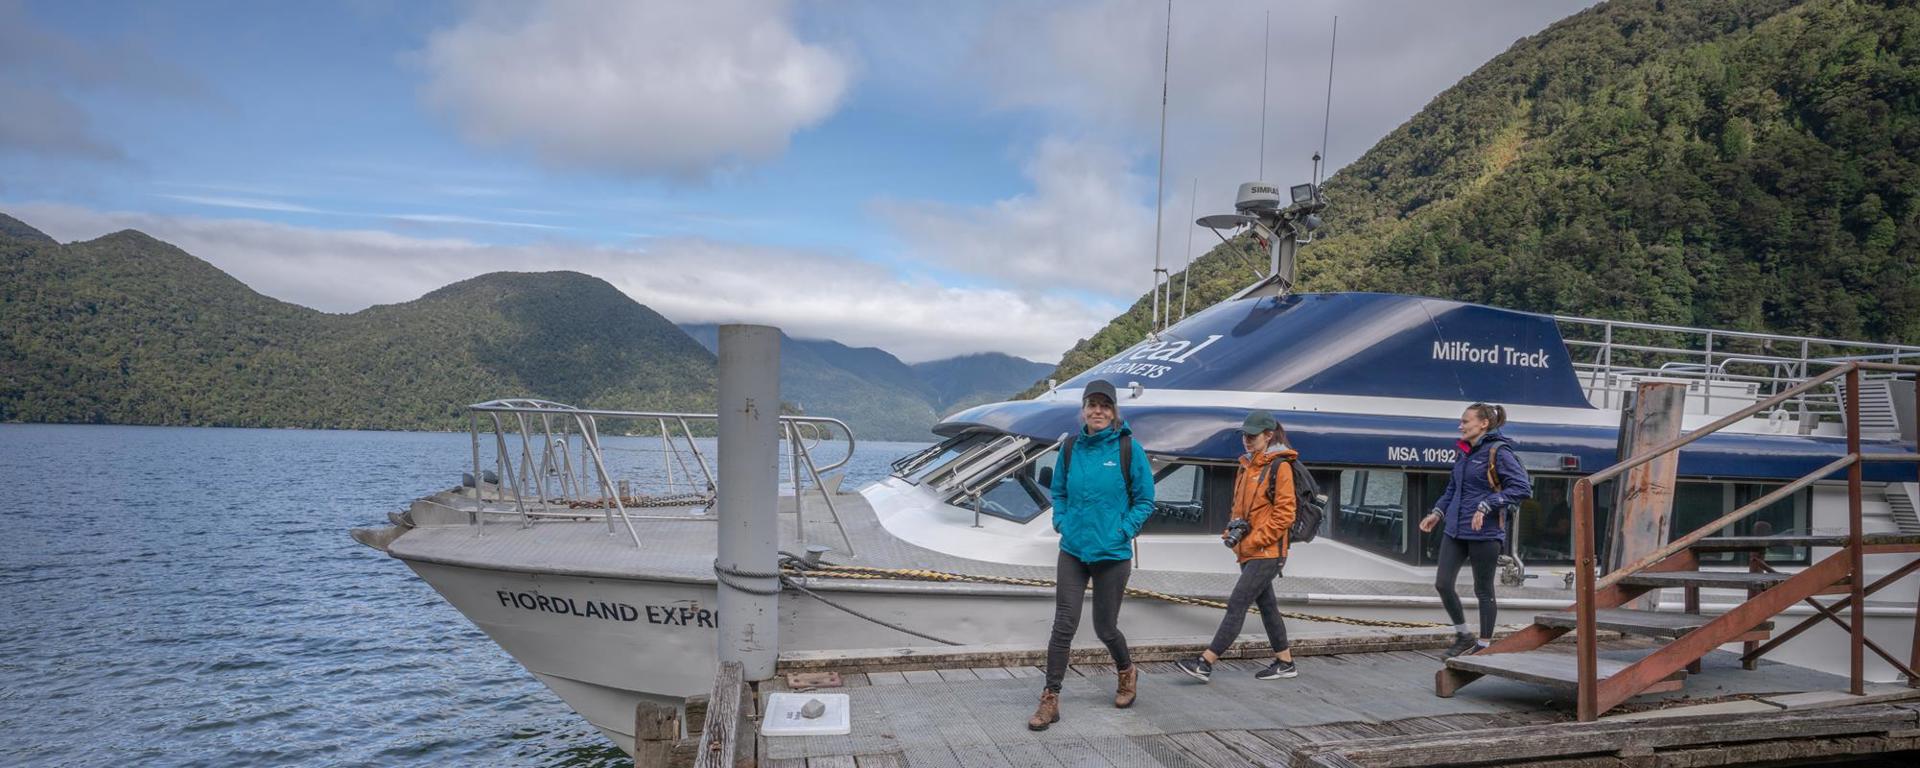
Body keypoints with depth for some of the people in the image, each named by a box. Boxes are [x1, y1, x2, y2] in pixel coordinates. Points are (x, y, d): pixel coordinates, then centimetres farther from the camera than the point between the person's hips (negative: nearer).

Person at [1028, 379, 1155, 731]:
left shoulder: (1129, 448, -8)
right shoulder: (1070, 447, 1)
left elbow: (1145, 500, -1)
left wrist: (1123, 531, -10)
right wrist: (1061, 522, 2)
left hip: (1112, 554, -2)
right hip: (1072, 551, 2)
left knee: (1105, 628, 11)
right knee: (1063, 625, -3)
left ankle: (1127, 673, 41)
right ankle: (1050, 699, 4)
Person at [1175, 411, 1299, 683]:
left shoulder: (1279, 467, -11)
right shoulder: (1246, 465, 13)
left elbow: (1284, 514, -14)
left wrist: (1253, 540, -15)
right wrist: (1233, 529, 4)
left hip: (1267, 552, -8)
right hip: (1250, 552, 8)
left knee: (1236, 605, -11)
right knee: (1267, 606, 14)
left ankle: (1205, 664, -13)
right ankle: (1285, 663, 25)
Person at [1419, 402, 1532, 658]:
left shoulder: (1498, 452, -10)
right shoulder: (1464, 453, 12)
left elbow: (1522, 487, -18)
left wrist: (1486, 505, -23)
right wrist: (1438, 513, 10)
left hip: (1484, 532, -7)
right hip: (1455, 530, 7)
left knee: (1483, 590, 4)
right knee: (1442, 583, 3)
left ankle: (1484, 646, 17)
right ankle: (1463, 636, 21)